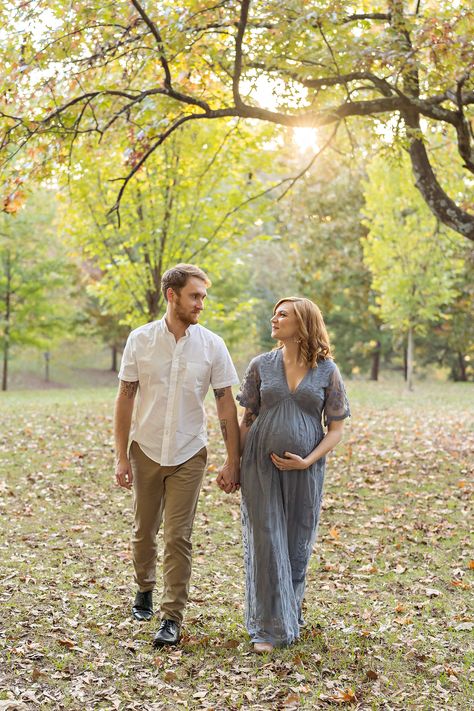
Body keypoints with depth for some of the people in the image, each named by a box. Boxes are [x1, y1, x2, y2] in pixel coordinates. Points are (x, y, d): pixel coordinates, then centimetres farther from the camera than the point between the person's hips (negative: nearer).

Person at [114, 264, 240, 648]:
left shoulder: (212, 345, -6)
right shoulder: (140, 340, -6)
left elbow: (226, 404, -3)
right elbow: (125, 398, -2)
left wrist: (232, 462, -6)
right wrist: (121, 456, -5)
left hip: (189, 454, -1)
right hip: (146, 449, 1)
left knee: (178, 537, -3)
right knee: (144, 530, 15)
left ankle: (172, 618, 5)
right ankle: (145, 588, 40)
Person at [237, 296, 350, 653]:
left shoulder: (327, 371, -1)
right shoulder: (261, 365, 3)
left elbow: (336, 429, 0)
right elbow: (247, 420, 7)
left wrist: (308, 461, -12)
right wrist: (237, 466, 4)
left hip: (305, 470, 0)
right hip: (261, 466, 0)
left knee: (298, 544, 10)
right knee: (266, 542, -1)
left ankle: (291, 614, 31)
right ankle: (270, 627, 7)